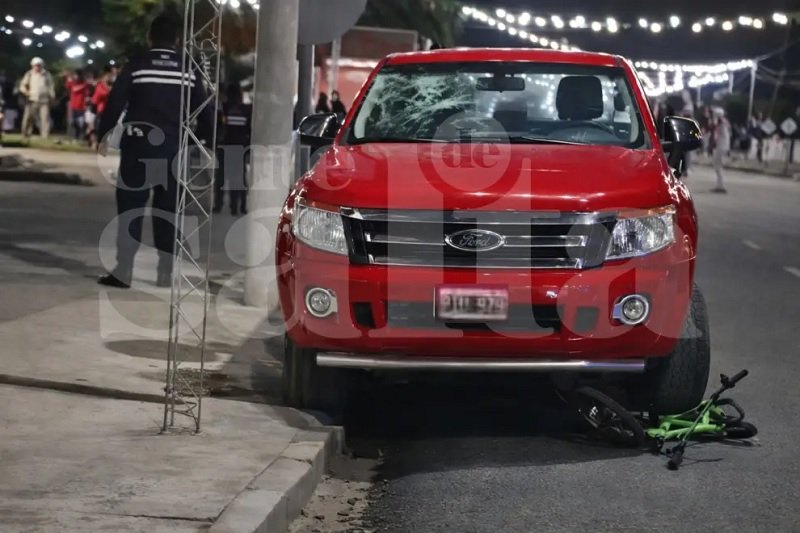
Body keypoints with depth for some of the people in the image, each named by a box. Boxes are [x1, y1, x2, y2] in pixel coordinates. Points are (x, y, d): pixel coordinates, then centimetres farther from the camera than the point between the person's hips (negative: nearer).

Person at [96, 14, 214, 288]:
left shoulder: (136, 66, -4)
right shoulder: (188, 71, 3)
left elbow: (115, 103, -6)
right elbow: (203, 111, 6)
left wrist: (103, 136, 3)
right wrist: (205, 139, 19)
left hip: (138, 145, -2)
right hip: (173, 148, 2)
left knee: (130, 207, 2)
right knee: (167, 210, 9)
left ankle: (123, 270, -3)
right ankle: (165, 273, 9)